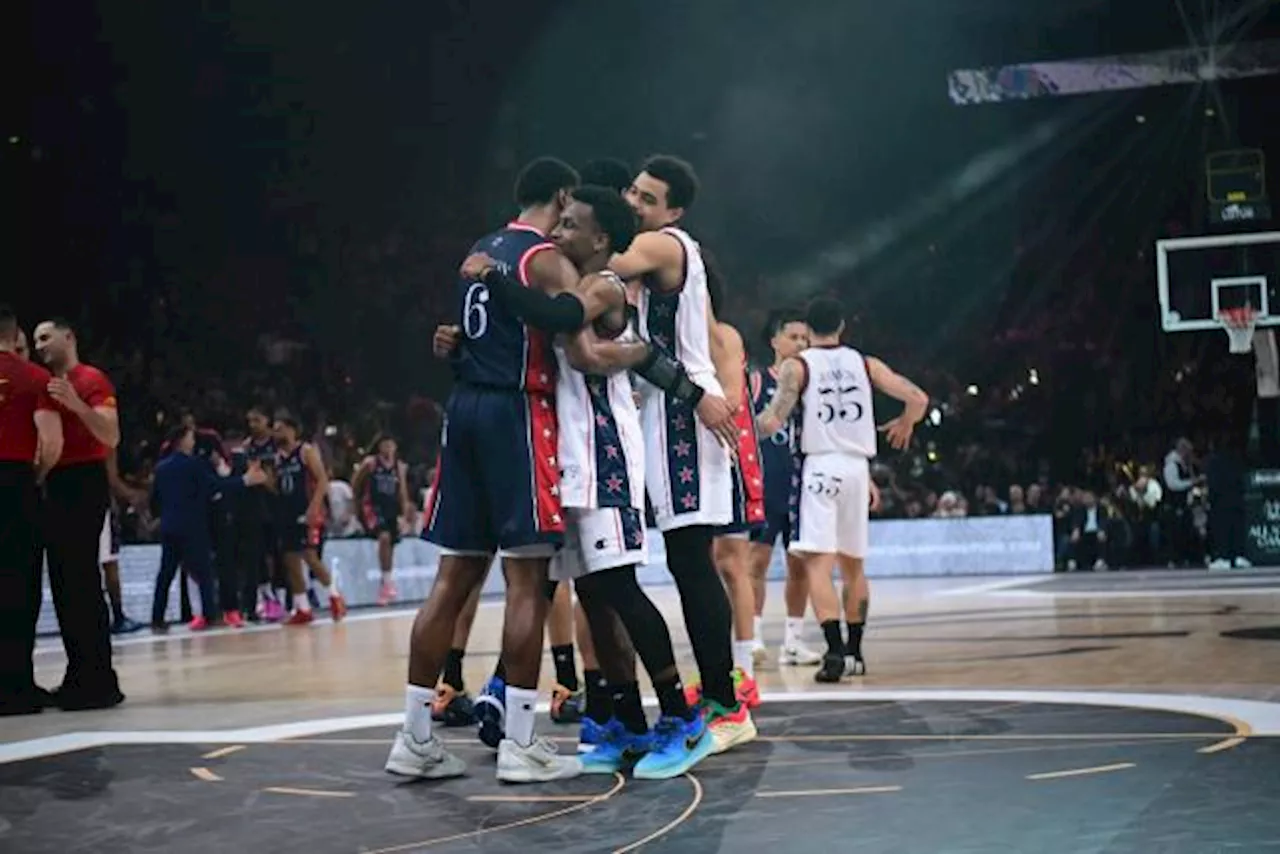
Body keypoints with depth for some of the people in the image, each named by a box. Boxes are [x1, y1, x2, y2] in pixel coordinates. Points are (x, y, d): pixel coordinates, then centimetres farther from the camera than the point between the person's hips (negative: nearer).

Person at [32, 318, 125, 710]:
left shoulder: (91, 380, -5)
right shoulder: (49, 386, 20)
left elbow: (112, 437, -17)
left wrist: (77, 404, -29)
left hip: (83, 482, -9)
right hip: (56, 484, 9)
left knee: (81, 580, -13)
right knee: (63, 582, 8)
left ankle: (100, 681, -13)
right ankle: (80, 676, 12)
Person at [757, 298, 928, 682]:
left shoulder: (796, 366, 0)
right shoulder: (865, 363, 11)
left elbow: (773, 422, -9)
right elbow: (918, 399, 7)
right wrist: (905, 424, 28)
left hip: (821, 466, -4)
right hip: (857, 466, 4)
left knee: (818, 563, -9)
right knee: (852, 565, 17)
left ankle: (836, 651, -24)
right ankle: (854, 653, 23)